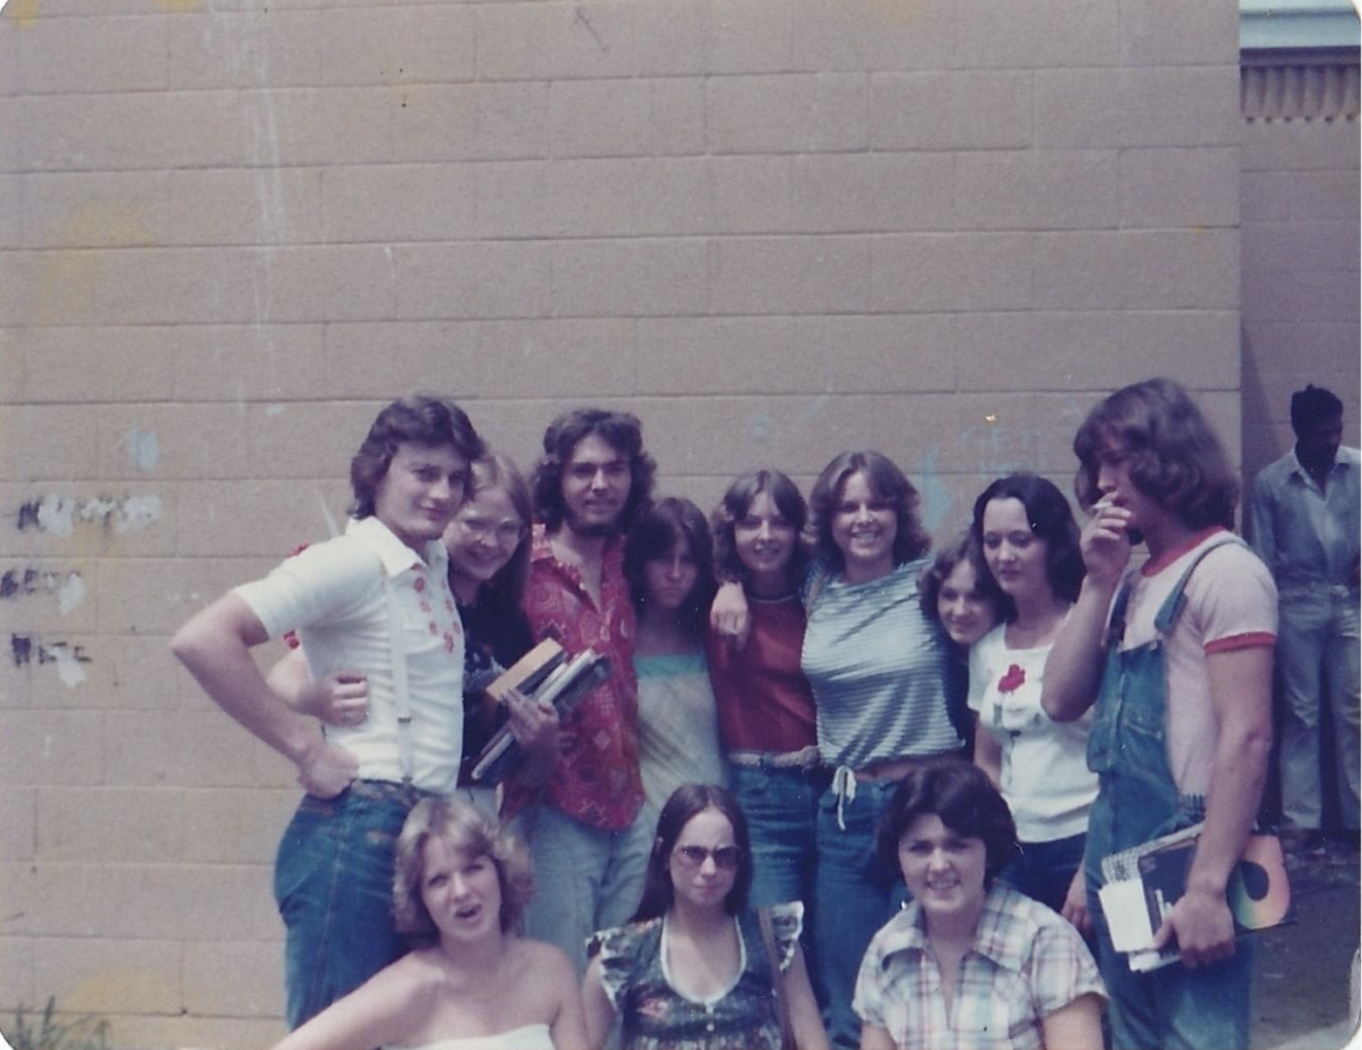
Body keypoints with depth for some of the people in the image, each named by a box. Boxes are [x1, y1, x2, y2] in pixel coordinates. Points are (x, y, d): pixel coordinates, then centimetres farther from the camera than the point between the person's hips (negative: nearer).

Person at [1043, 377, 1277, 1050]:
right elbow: (1062, 701, 8)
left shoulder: (1224, 570, -11)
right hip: (1120, 862, 8)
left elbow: (1247, 738, -18)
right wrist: (1098, 584, 0)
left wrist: (1208, 888, -23)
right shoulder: (1134, 580, 13)